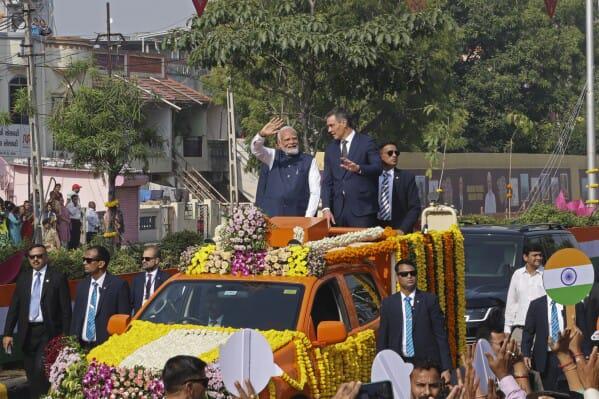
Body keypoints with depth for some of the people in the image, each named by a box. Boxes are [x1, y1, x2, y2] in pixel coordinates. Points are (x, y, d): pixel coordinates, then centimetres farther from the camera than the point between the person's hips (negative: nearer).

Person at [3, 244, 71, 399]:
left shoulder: (58, 277, -4)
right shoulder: (23, 277, 9)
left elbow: (66, 309, -4)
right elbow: (14, 306, 8)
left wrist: (65, 336, -8)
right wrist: (8, 333, 1)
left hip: (48, 332, -5)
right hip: (27, 332, 5)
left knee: (41, 370, -18)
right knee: (32, 373, 10)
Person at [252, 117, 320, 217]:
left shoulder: (309, 161, 7)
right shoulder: (272, 157, 11)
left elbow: (315, 192, 2)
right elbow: (256, 149, -7)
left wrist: (308, 218, -8)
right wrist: (262, 135, -28)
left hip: (298, 217, -1)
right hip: (270, 216, 1)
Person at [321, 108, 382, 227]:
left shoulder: (366, 143, 1)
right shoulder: (331, 149, 15)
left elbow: (378, 168, -9)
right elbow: (327, 181, 11)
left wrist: (358, 168, -29)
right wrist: (326, 208, -1)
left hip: (362, 209, -4)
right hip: (338, 211, 4)